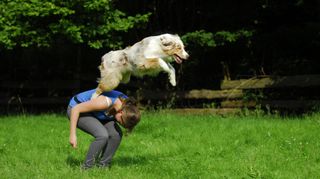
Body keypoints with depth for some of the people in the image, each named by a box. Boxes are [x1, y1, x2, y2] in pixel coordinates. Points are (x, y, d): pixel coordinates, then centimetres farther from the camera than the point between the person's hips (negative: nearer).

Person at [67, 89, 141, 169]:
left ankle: (103, 166, 0)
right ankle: (87, 167, -12)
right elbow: (76, 109, -29)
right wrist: (72, 134, -27)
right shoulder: (105, 102, -38)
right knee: (102, 135, -27)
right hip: (76, 109, -7)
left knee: (116, 134, -14)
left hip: (94, 113, 7)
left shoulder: (127, 104, -17)